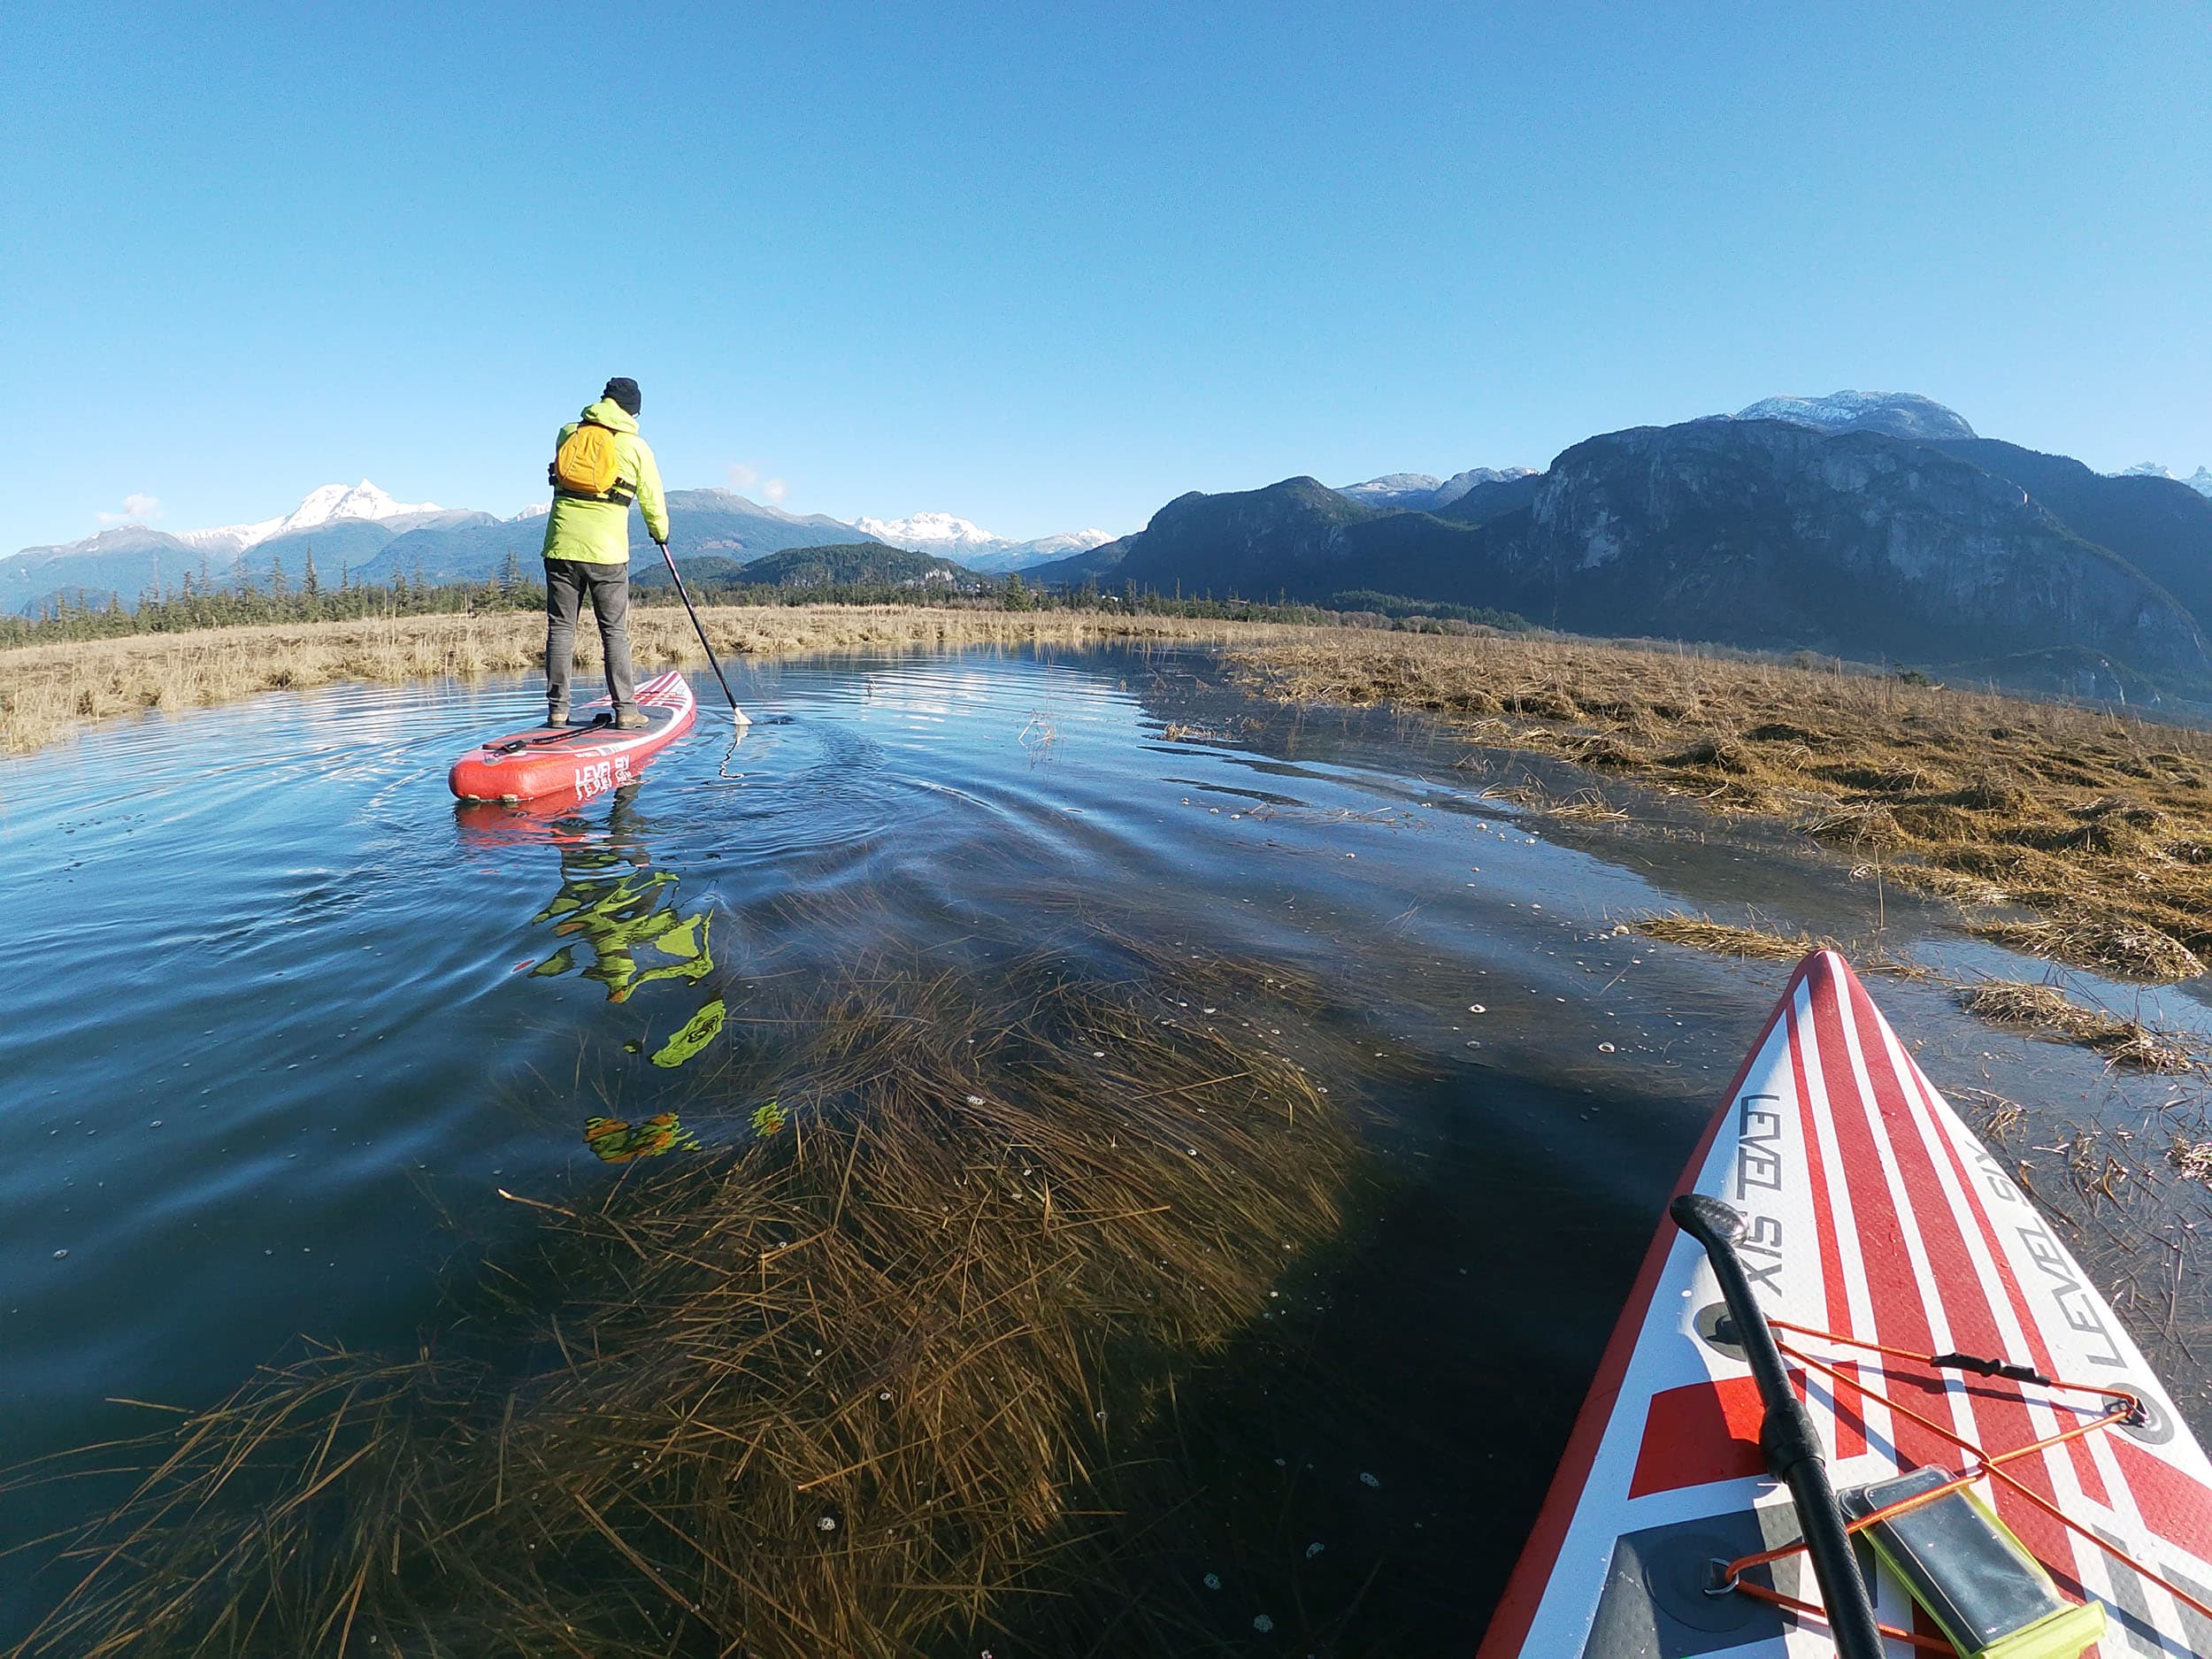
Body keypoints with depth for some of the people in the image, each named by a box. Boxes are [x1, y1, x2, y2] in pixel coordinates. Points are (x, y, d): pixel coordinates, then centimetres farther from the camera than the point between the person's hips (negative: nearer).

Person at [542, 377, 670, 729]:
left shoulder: (567, 434, 10)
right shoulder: (635, 446, 2)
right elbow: (652, 501, 9)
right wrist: (660, 533, 27)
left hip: (562, 545, 2)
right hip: (607, 551, -2)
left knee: (560, 628, 6)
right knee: (615, 632, 3)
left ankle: (557, 709, 7)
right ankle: (625, 710, 2)